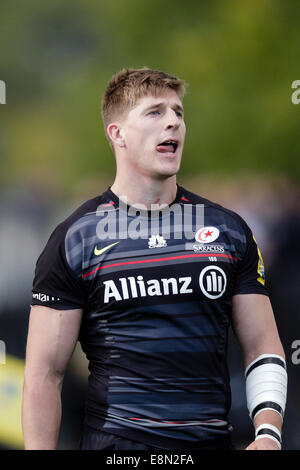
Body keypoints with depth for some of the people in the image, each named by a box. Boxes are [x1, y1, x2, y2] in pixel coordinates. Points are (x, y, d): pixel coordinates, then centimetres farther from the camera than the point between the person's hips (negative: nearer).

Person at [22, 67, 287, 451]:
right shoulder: (74, 238, -1)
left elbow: (262, 348, 8)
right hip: (114, 442, -3)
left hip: (213, 440, 3)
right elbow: (44, 374, -3)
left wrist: (268, 433, -7)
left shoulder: (229, 229, 8)